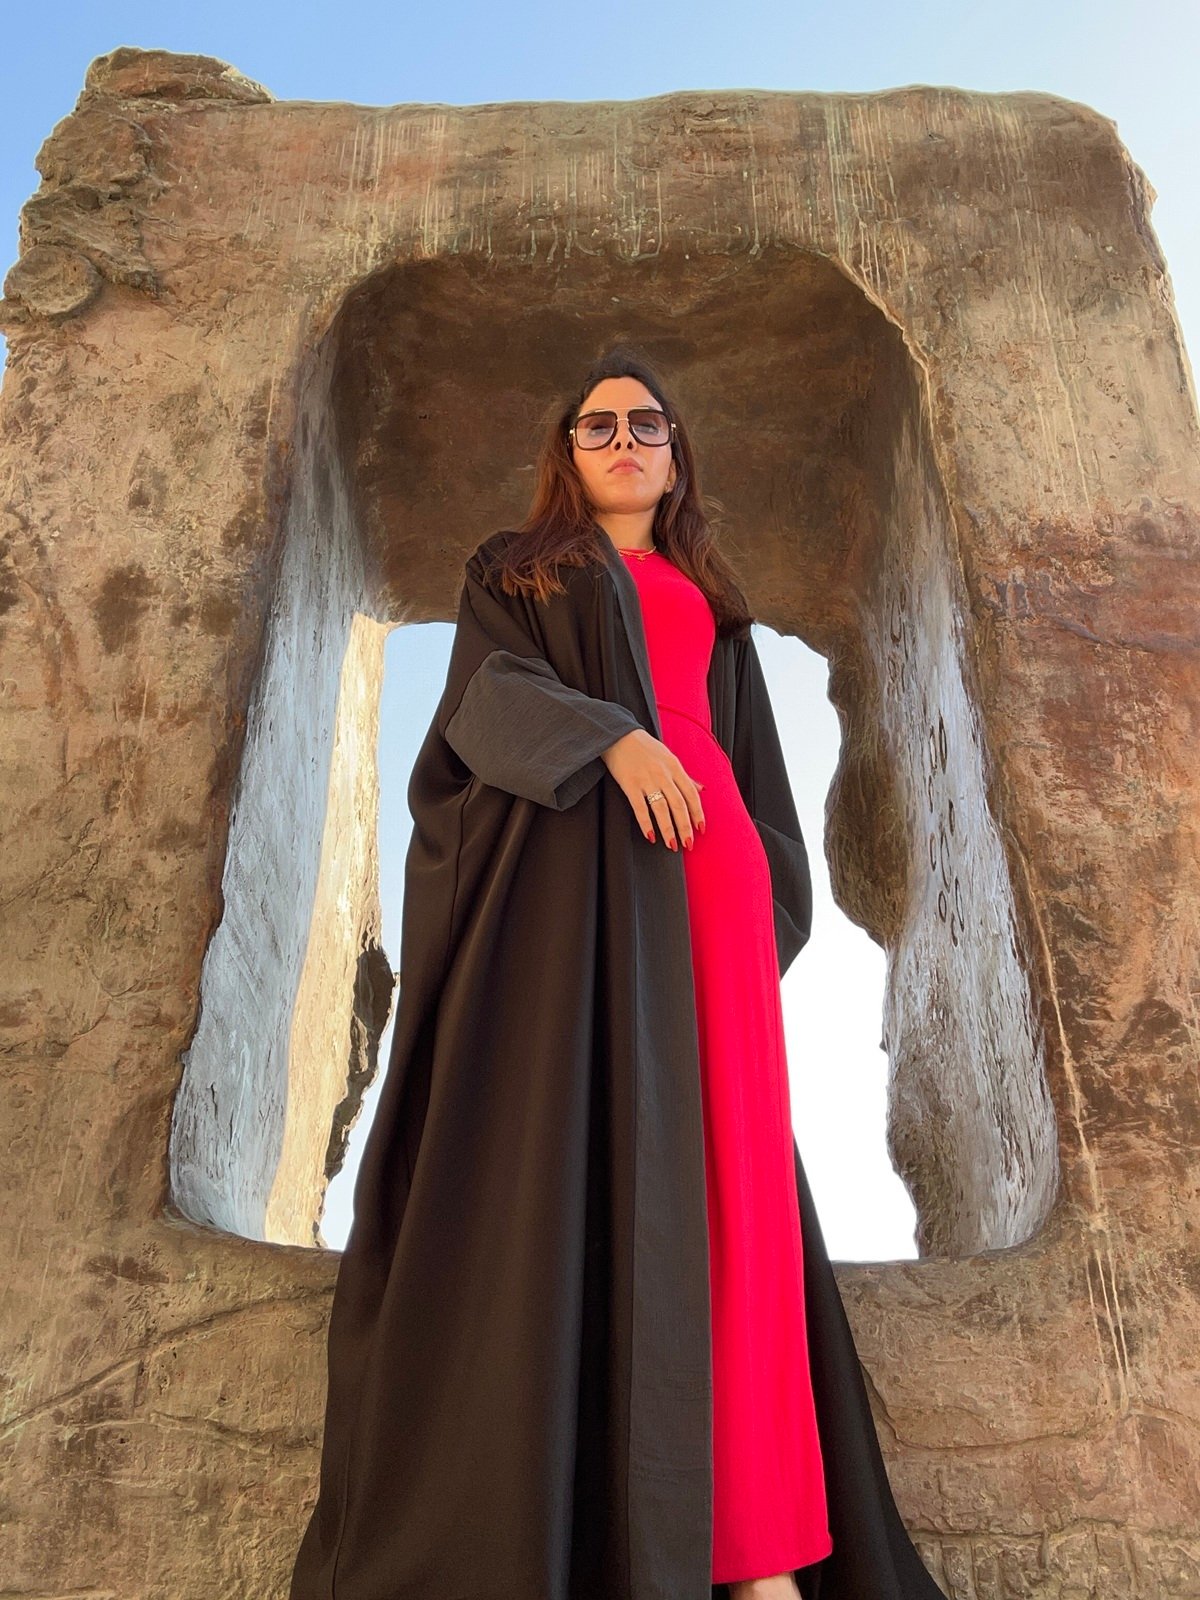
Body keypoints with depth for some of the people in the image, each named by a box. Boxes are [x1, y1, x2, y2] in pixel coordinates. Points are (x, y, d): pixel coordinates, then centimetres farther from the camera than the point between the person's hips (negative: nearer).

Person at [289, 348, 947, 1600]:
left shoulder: (713, 605, 30)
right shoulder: (512, 570, 20)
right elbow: (490, 694, -1)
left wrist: (764, 907, 7)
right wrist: (613, 739, -20)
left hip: (704, 871, 4)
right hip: (574, 863, -3)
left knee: (715, 1167, -7)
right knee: (572, 1145, -16)